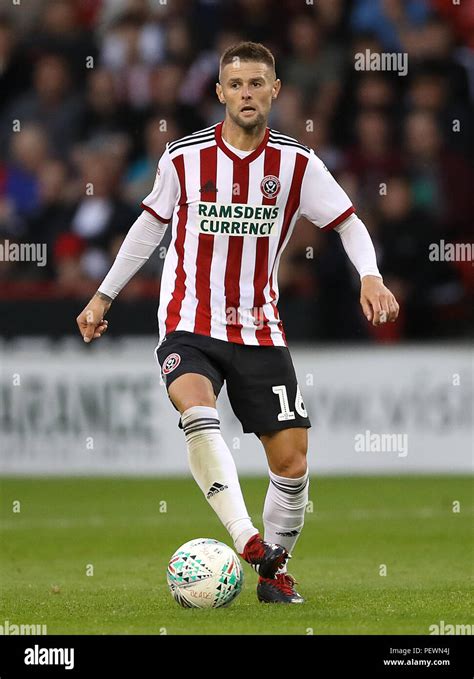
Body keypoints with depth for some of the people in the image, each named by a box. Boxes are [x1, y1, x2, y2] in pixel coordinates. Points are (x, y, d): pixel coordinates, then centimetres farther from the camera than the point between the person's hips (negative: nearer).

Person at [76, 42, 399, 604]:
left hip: (259, 329, 2)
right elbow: (151, 223, 13)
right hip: (189, 325, -2)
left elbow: (348, 223, 4)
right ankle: (246, 539, -44)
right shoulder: (183, 158, -3)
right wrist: (103, 296, 17)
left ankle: (274, 567, 19)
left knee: (292, 460, -2)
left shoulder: (296, 163, -2)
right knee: (197, 408, -33)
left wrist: (370, 277, -16)